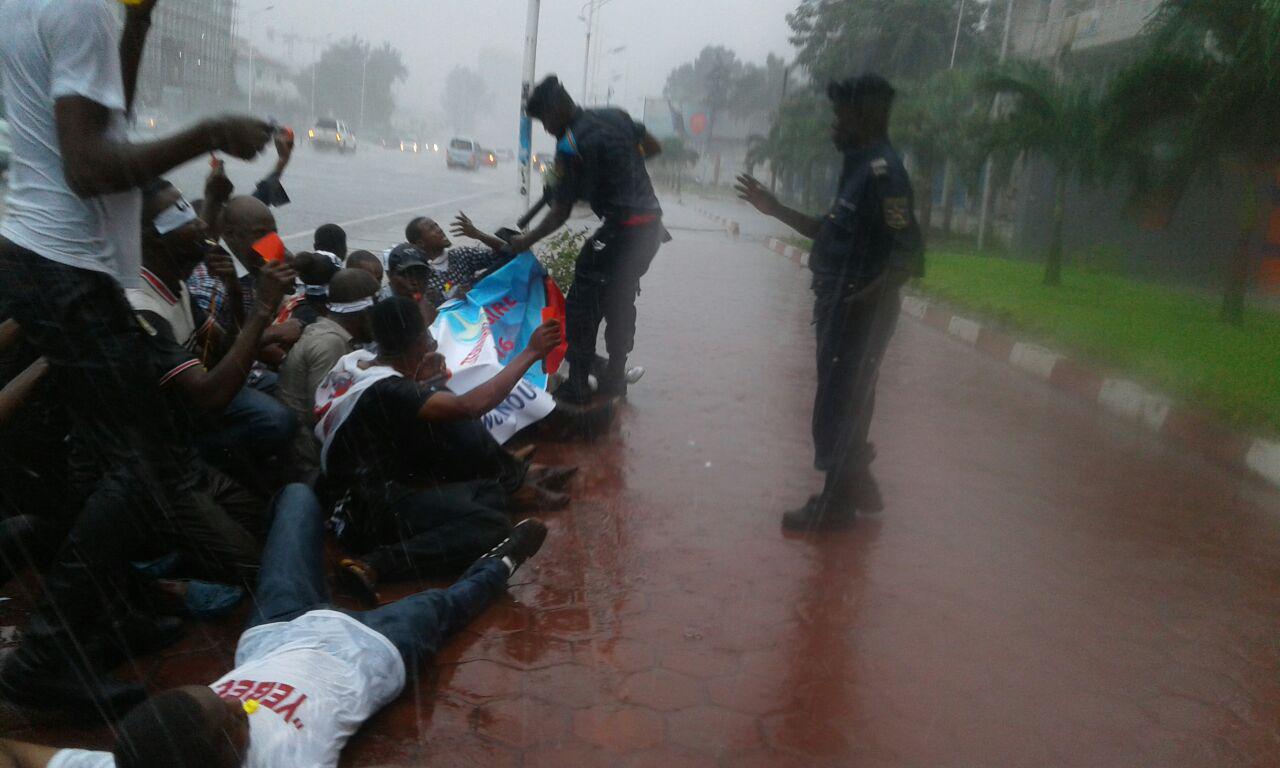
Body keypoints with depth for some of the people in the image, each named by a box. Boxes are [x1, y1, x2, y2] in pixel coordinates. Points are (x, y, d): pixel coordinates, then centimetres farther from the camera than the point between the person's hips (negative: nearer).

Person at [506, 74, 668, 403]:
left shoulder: (570, 146, -12)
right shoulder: (616, 116, 8)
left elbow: (560, 214, -11)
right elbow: (654, 147, 19)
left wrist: (527, 240, 3)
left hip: (622, 229, -8)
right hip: (652, 222, 8)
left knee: (583, 303, 1)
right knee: (620, 302, 19)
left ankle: (577, 385, 4)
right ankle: (614, 377, 27)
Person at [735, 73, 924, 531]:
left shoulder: (882, 172, -17)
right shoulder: (861, 167, 13)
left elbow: (909, 256, -23)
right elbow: (831, 232, 22)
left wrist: (857, 297, -33)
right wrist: (775, 209, 18)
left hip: (858, 313, -10)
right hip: (843, 308, 10)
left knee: (836, 407, 1)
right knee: (846, 406, 19)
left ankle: (837, 503, 14)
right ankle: (856, 488, 34)